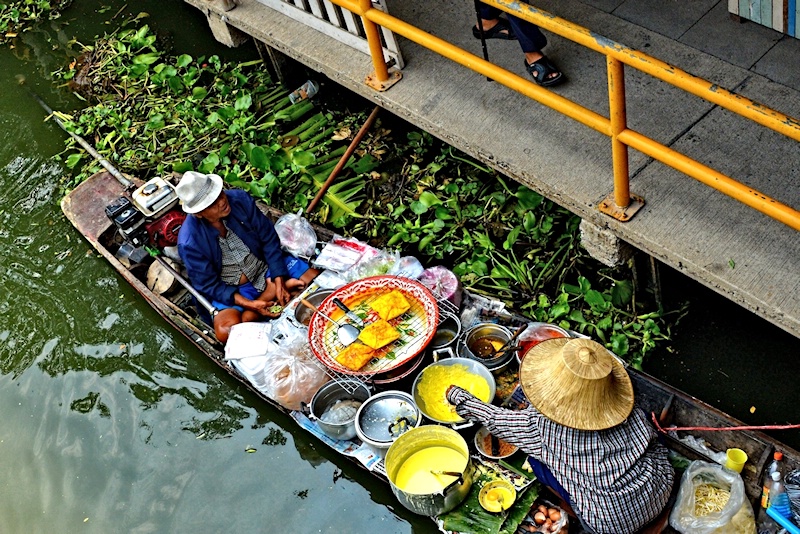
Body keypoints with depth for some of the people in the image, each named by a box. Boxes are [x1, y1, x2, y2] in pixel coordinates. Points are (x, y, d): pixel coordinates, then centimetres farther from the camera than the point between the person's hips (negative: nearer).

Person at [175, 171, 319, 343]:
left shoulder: (240, 199, -15)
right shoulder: (189, 242, -23)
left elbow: (269, 239, -7)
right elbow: (208, 286, -14)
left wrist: (279, 281, -16)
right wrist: (249, 304, -24)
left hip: (267, 265, 2)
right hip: (231, 290, -1)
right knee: (226, 331, -31)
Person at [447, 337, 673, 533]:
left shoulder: (543, 425, -19)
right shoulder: (627, 412, -11)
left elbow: (494, 420, -5)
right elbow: (653, 441, 8)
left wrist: (458, 396, 12)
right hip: (659, 498, 4)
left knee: (537, 459, 9)